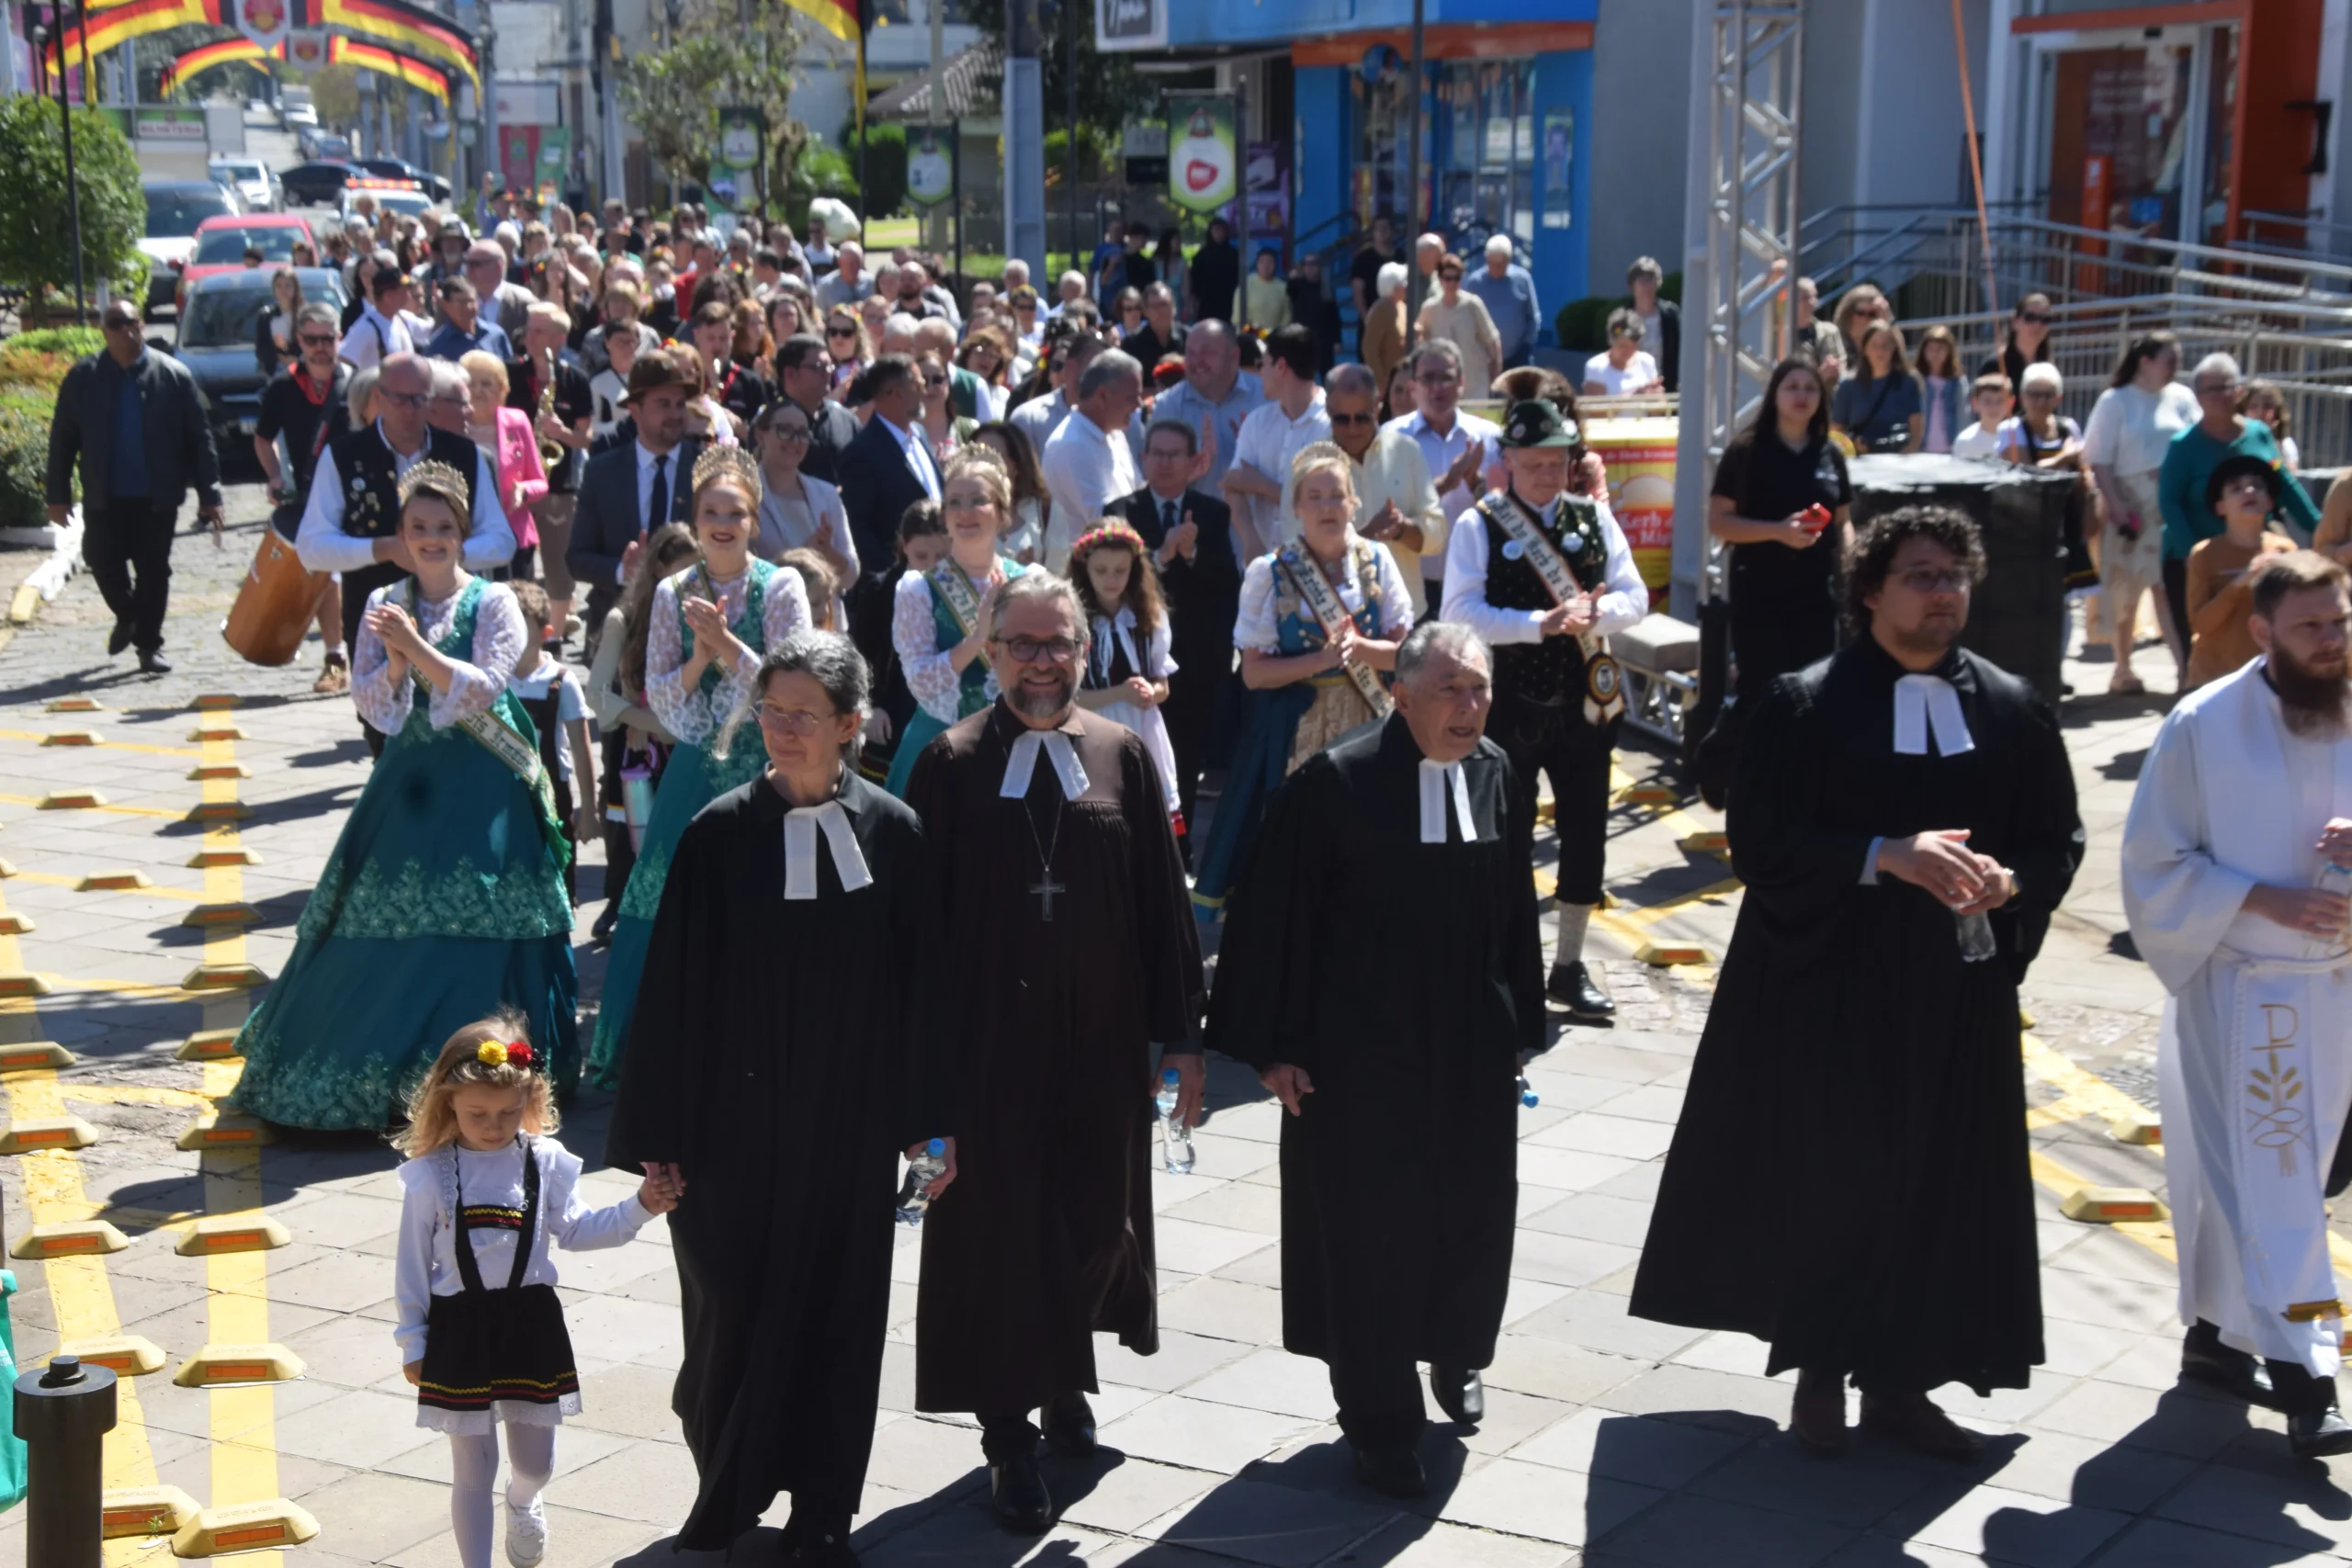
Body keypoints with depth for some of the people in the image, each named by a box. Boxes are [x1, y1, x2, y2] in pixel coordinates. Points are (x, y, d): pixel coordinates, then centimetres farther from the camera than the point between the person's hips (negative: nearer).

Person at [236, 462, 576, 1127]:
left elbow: (481, 689, -15)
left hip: (481, 789, -3)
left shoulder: (494, 603, -3)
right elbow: (369, 704, 0)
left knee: (476, 927, -5)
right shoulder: (384, 605, 7)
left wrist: (417, 649, -22)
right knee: (385, 927, 6)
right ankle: (378, 1068, 18)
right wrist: (394, 663, -19)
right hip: (408, 784, 4)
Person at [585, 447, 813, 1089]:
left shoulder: (781, 587, -5)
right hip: (696, 768, 3)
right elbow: (658, 696, 2)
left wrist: (727, 644, -20)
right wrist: (699, 659, -15)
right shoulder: (673, 593, 4)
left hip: (761, 769, -3)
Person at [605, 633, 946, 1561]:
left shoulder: (891, 833, -3)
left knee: (837, 1311, 7)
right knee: (731, 1309, 6)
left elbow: (921, 982, 2)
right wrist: (658, 1133, -5)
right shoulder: (719, 834, -6)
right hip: (735, 1119, 0)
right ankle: (727, 1489, 29)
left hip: (847, 1126, 1)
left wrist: (927, 1119, 2)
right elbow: (671, 987, -4)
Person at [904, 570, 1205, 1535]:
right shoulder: (952, 765, -4)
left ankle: (1065, 1377, 41)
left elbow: (1161, 903, 4)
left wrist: (1181, 1033, 3)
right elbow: (921, 915, -4)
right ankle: (1010, 1435, 17)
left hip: (1103, 1038, 2)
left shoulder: (1122, 756, 1)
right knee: (1002, 1228, 4)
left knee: (1096, 1219, 13)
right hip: (990, 1040, -2)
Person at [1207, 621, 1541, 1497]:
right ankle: (1380, 1421, 20)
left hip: (1471, 1043, 5)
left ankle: (1454, 1354, 43)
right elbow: (1275, 915, -12)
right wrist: (1275, 1046, -13)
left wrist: (1521, 1026, 11)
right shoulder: (1336, 781, -15)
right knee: (1370, 1226, 4)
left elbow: (1514, 910, 10)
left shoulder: (1494, 775, 1)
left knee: (1474, 1211, 14)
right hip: (1360, 1047, -5)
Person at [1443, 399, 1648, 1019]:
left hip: (1584, 704, 3)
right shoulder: (1478, 526, -6)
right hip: (1510, 705, -3)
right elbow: (1460, 612, -15)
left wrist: (1594, 614, -19)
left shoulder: (1594, 517, 5)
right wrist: (1538, 624, -24)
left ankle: (1570, 965, 23)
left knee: (1585, 835, 9)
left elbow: (1634, 596, 2)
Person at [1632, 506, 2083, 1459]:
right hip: (1827, 987, -3)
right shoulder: (1807, 706, -6)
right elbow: (1761, 843, -10)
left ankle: (1899, 1379, 22)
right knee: (1825, 1180, 3)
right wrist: (1887, 855, -21)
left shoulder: (2012, 711, 4)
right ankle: (1819, 1372, 20)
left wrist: (2008, 881, -13)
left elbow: (2058, 843, 9)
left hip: (1957, 992, 3)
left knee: (1939, 1184, 8)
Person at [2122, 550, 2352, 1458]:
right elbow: (2155, 865, -7)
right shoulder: (2202, 728, -9)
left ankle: (2216, 1333, 31)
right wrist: (2262, 898, -18)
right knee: (2269, 1179, -9)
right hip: (2237, 990, -4)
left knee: (2243, 1176, 16)